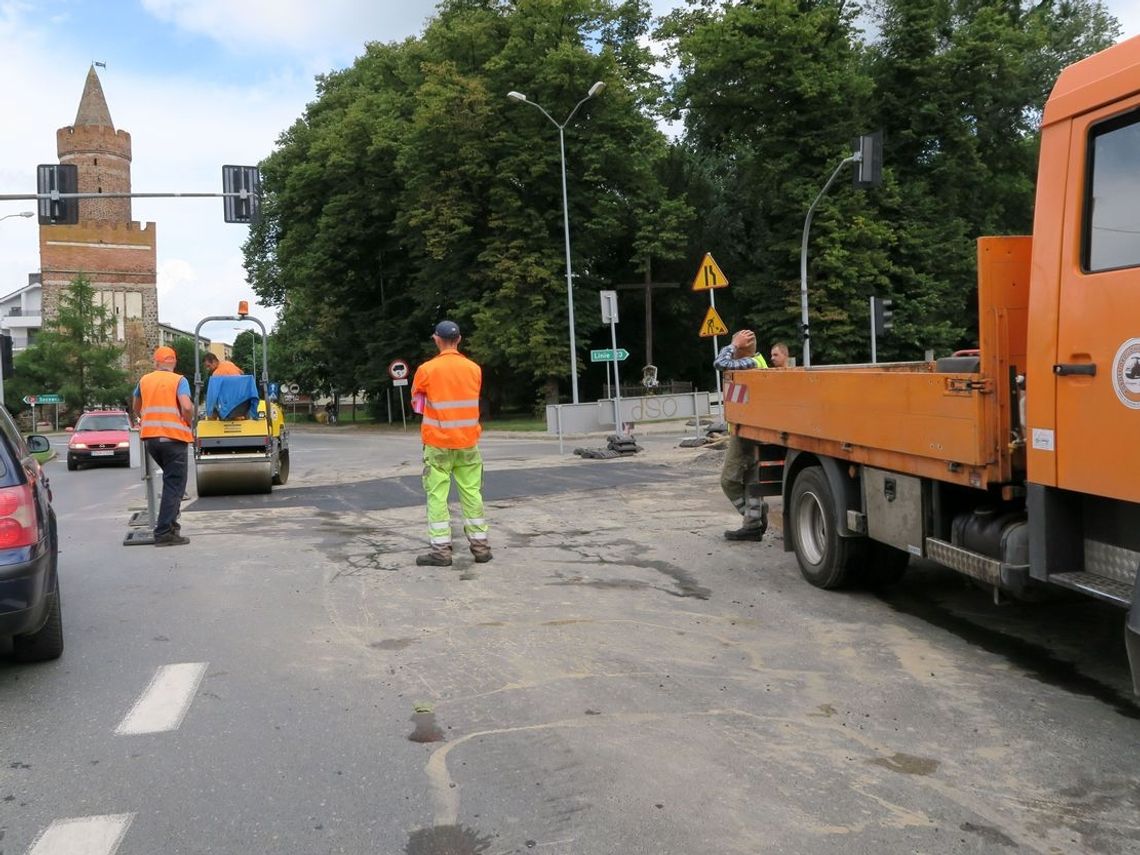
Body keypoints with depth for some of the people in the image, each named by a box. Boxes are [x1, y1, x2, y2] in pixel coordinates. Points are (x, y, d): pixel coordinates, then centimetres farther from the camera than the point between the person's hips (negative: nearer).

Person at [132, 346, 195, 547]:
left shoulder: (144, 380, 12)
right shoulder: (179, 380, -2)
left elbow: (135, 408, 26)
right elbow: (187, 407, -17)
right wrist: (188, 424, 1)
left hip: (150, 437, 5)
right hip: (174, 437, -5)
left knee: (170, 479, 23)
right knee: (174, 485, -1)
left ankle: (169, 521, 22)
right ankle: (164, 533, -6)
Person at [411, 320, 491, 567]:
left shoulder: (427, 369, -9)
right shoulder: (474, 369, 1)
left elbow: (416, 397, 7)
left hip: (438, 442, -3)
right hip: (468, 441, 3)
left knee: (437, 495, 1)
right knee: (472, 493, 9)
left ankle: (441, 550, -1)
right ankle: (480, 546, 12)